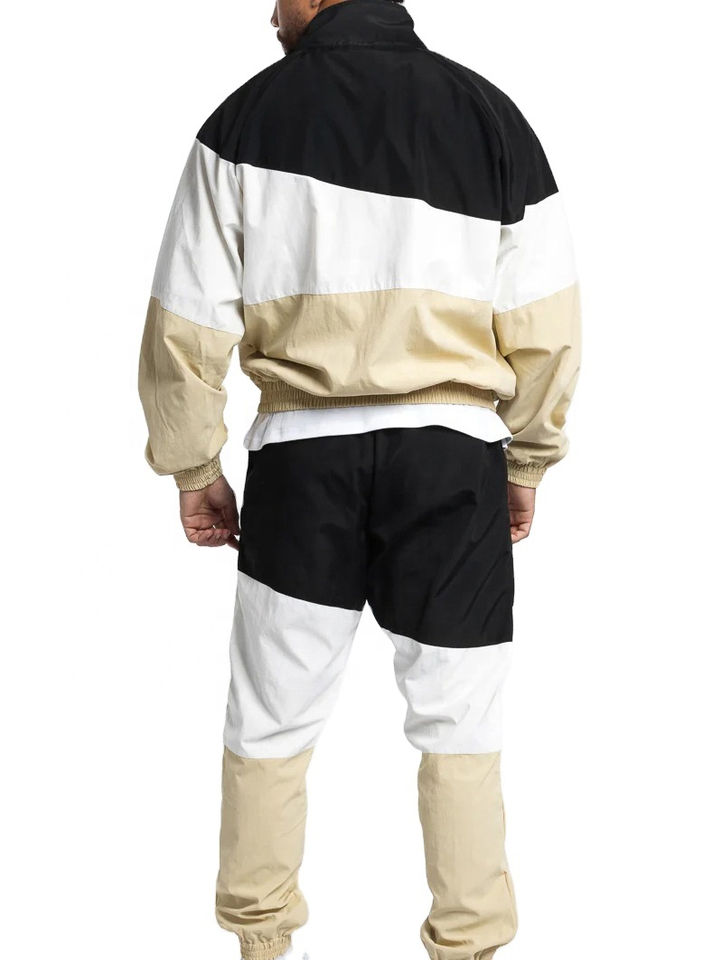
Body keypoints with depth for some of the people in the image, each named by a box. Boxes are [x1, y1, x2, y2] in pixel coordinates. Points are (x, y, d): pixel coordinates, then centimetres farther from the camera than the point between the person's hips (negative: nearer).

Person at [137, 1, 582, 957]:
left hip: (303, 452, 0)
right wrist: (529, 461, 13)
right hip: (452, 450, 1)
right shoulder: (492, 115, 3)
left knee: (272, 721, 14)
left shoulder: (247, 116, 1)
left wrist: (193, 468, 11)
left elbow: (186, 328, -1)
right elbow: (547, 331, 1)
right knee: (459, 726, 11)